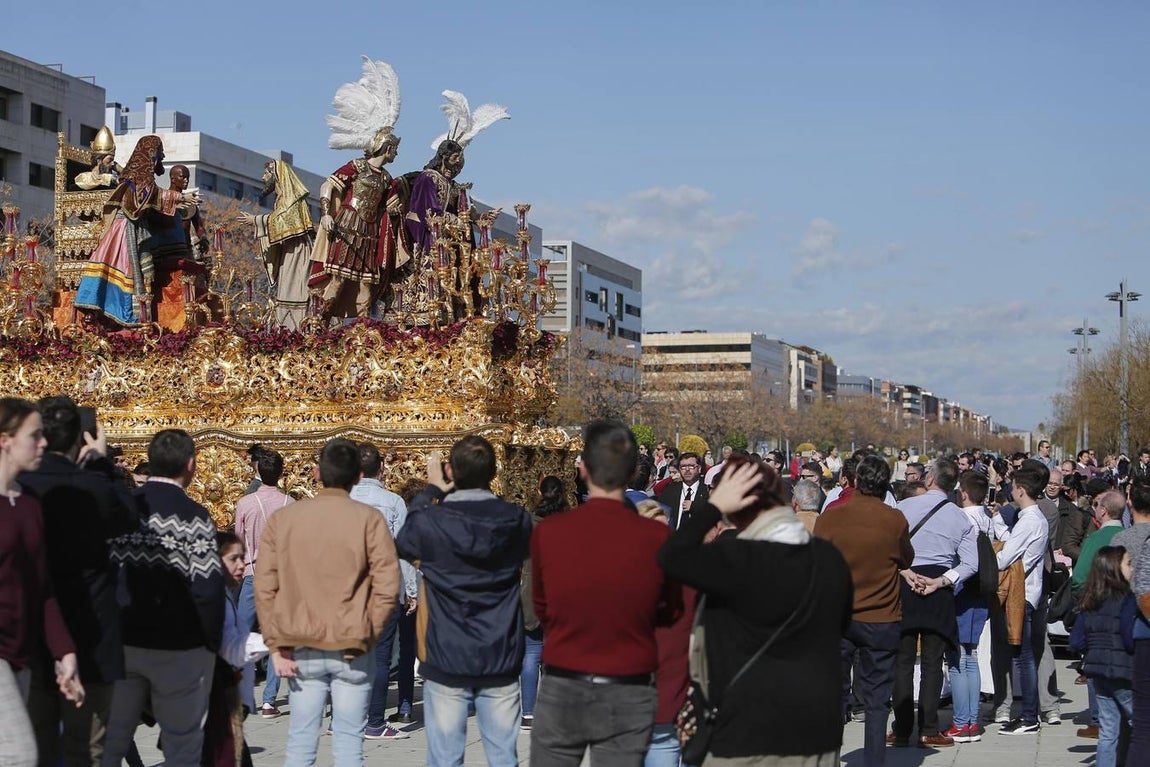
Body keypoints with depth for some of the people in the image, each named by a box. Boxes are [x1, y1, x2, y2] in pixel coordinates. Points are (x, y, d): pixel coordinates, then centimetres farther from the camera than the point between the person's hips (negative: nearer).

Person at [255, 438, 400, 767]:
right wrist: (367, 635, 1)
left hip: (301, 649, 2)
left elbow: (264, 588, -1)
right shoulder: (369, 519, -6)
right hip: (351, 650, -2)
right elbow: (387, 587, -10)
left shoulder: (282, 518, 1)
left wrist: (276, 645, 3)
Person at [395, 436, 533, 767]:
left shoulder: (430, 521, -14)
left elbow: (404, 543, 9)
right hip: (501, 661, 2)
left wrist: (431, 490, 15)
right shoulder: (516, 520, -7)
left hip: (446, 661, -2)